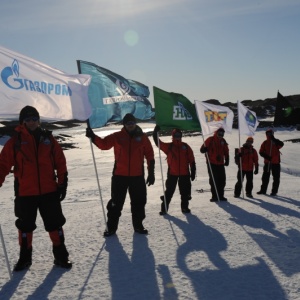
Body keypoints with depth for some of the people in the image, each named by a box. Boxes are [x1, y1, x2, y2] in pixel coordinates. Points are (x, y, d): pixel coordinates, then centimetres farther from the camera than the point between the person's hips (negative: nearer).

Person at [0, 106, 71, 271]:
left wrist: (63, 183, 1)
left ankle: (60, 255, 21)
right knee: (25, 226, 12)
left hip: (49, 191, 1)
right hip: (25, 193, -1)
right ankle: (25, 257, 29)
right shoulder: (15, 141, -2)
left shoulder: (48, 138, 3)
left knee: (55, 224, 8)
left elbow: (60, 162, 5)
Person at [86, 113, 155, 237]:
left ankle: (138, 225, 27)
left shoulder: (142, 137, 3)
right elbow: (104, 144, -10)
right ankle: (111, 227, 17)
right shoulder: (117, 136, 0)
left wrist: (151, 173, 2)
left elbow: (149, 155, 4)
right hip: (120, 175, -1)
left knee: (139, 201, 11)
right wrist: (93, 137, -29)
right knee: (116, 202, 5)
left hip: (137, 176, 1)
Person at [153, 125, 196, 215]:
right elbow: (158, 143, -5)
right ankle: (164, 208, 9)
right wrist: (155, 132, -18)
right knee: (169, 192, 3)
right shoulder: (168, 146, 2)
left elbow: (192, 161, 6)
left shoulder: (186, 147, 5)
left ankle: (185, 207, 24)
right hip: (172, 173, -2)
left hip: (184, 174, 2)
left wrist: (193, 172, 3)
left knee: (185, 192, 10)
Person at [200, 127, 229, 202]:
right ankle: (214, 196, 7)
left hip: (220, 164, 5)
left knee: (222, 180, 5)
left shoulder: (223, 141, 10)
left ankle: (220, 196, 15)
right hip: (211, 164, -5)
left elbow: (226, 152, 18)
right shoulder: (210, 140, -5)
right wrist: (204, 149, -28)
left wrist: (227, 160, 10)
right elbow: (202, 149, -6)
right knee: (213, 180, -1)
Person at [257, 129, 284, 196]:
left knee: (276, 178, 2)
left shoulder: (276, 141, -2)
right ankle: (263, 190, 19)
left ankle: (274, 191, 8)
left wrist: (274, 139, -27)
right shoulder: (265, 143, 3)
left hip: (276, 163, -2)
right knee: (265, 177, 9)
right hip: (267, 162, 2)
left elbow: (281, 144, -23)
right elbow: (261, 152, 0)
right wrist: (266, 156, -16)